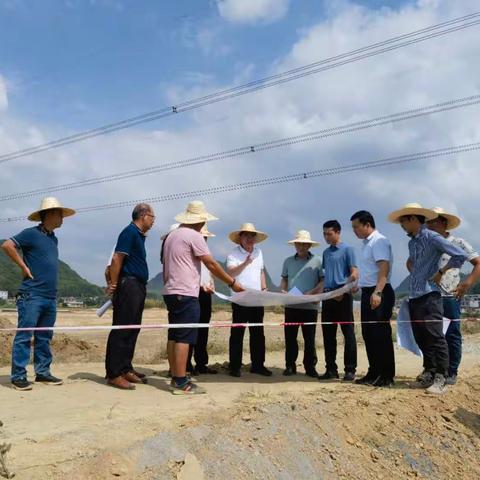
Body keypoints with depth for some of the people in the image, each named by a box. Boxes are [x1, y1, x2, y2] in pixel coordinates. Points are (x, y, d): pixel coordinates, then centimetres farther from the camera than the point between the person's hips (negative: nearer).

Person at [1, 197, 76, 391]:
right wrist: (24, 267, -13)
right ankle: (18, 376, 0)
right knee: (24, 336, -4)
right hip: (31, 295, -8)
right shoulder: (31, 233, -6)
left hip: (51, 297, 8)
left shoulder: (53, 238, 17)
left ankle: (43, 372, 19)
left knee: (44, 337, 12)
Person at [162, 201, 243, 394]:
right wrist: (232, 283, -5)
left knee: (174, 336, 10)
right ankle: (181, 383, -9)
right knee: (184, 338, -9)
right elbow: (211, 264, -11)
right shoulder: (194, 236, -10)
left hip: (170, 292, 9)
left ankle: (176, 378, 14)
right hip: (186, 294, -9)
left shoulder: (171, 236, 16)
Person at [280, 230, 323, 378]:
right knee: (290, 336, 4)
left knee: (309, 338, 4)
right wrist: (283, 291, -2)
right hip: (291, 305, 3)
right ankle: (290, 365, 13)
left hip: (310, 305, -2)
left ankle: (310, 367, 12)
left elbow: (323, 281, 1)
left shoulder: (317, 261, 2)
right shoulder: (288, 261, 11)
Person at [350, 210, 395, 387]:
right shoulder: (367, 243, 17)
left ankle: (387, 376, 3)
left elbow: (384, 268, -21)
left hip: (379, 293, -9)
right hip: (368, 293, 9)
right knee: (368, 334, 12)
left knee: (380, 334, -5)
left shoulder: (379, 241, -11)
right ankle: (374, 373, 21)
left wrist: (377, 293, -30)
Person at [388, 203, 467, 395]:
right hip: (414, 296, 8)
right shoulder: (412, 242, 15)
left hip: (429, 296, -8)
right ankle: (429, 373, 20)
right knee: (421, 338, 11)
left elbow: (460, 255, -15)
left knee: (435, 337, -6)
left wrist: (441, 272, -7)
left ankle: (440, 378, -1)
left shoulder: (432, 238, -10)